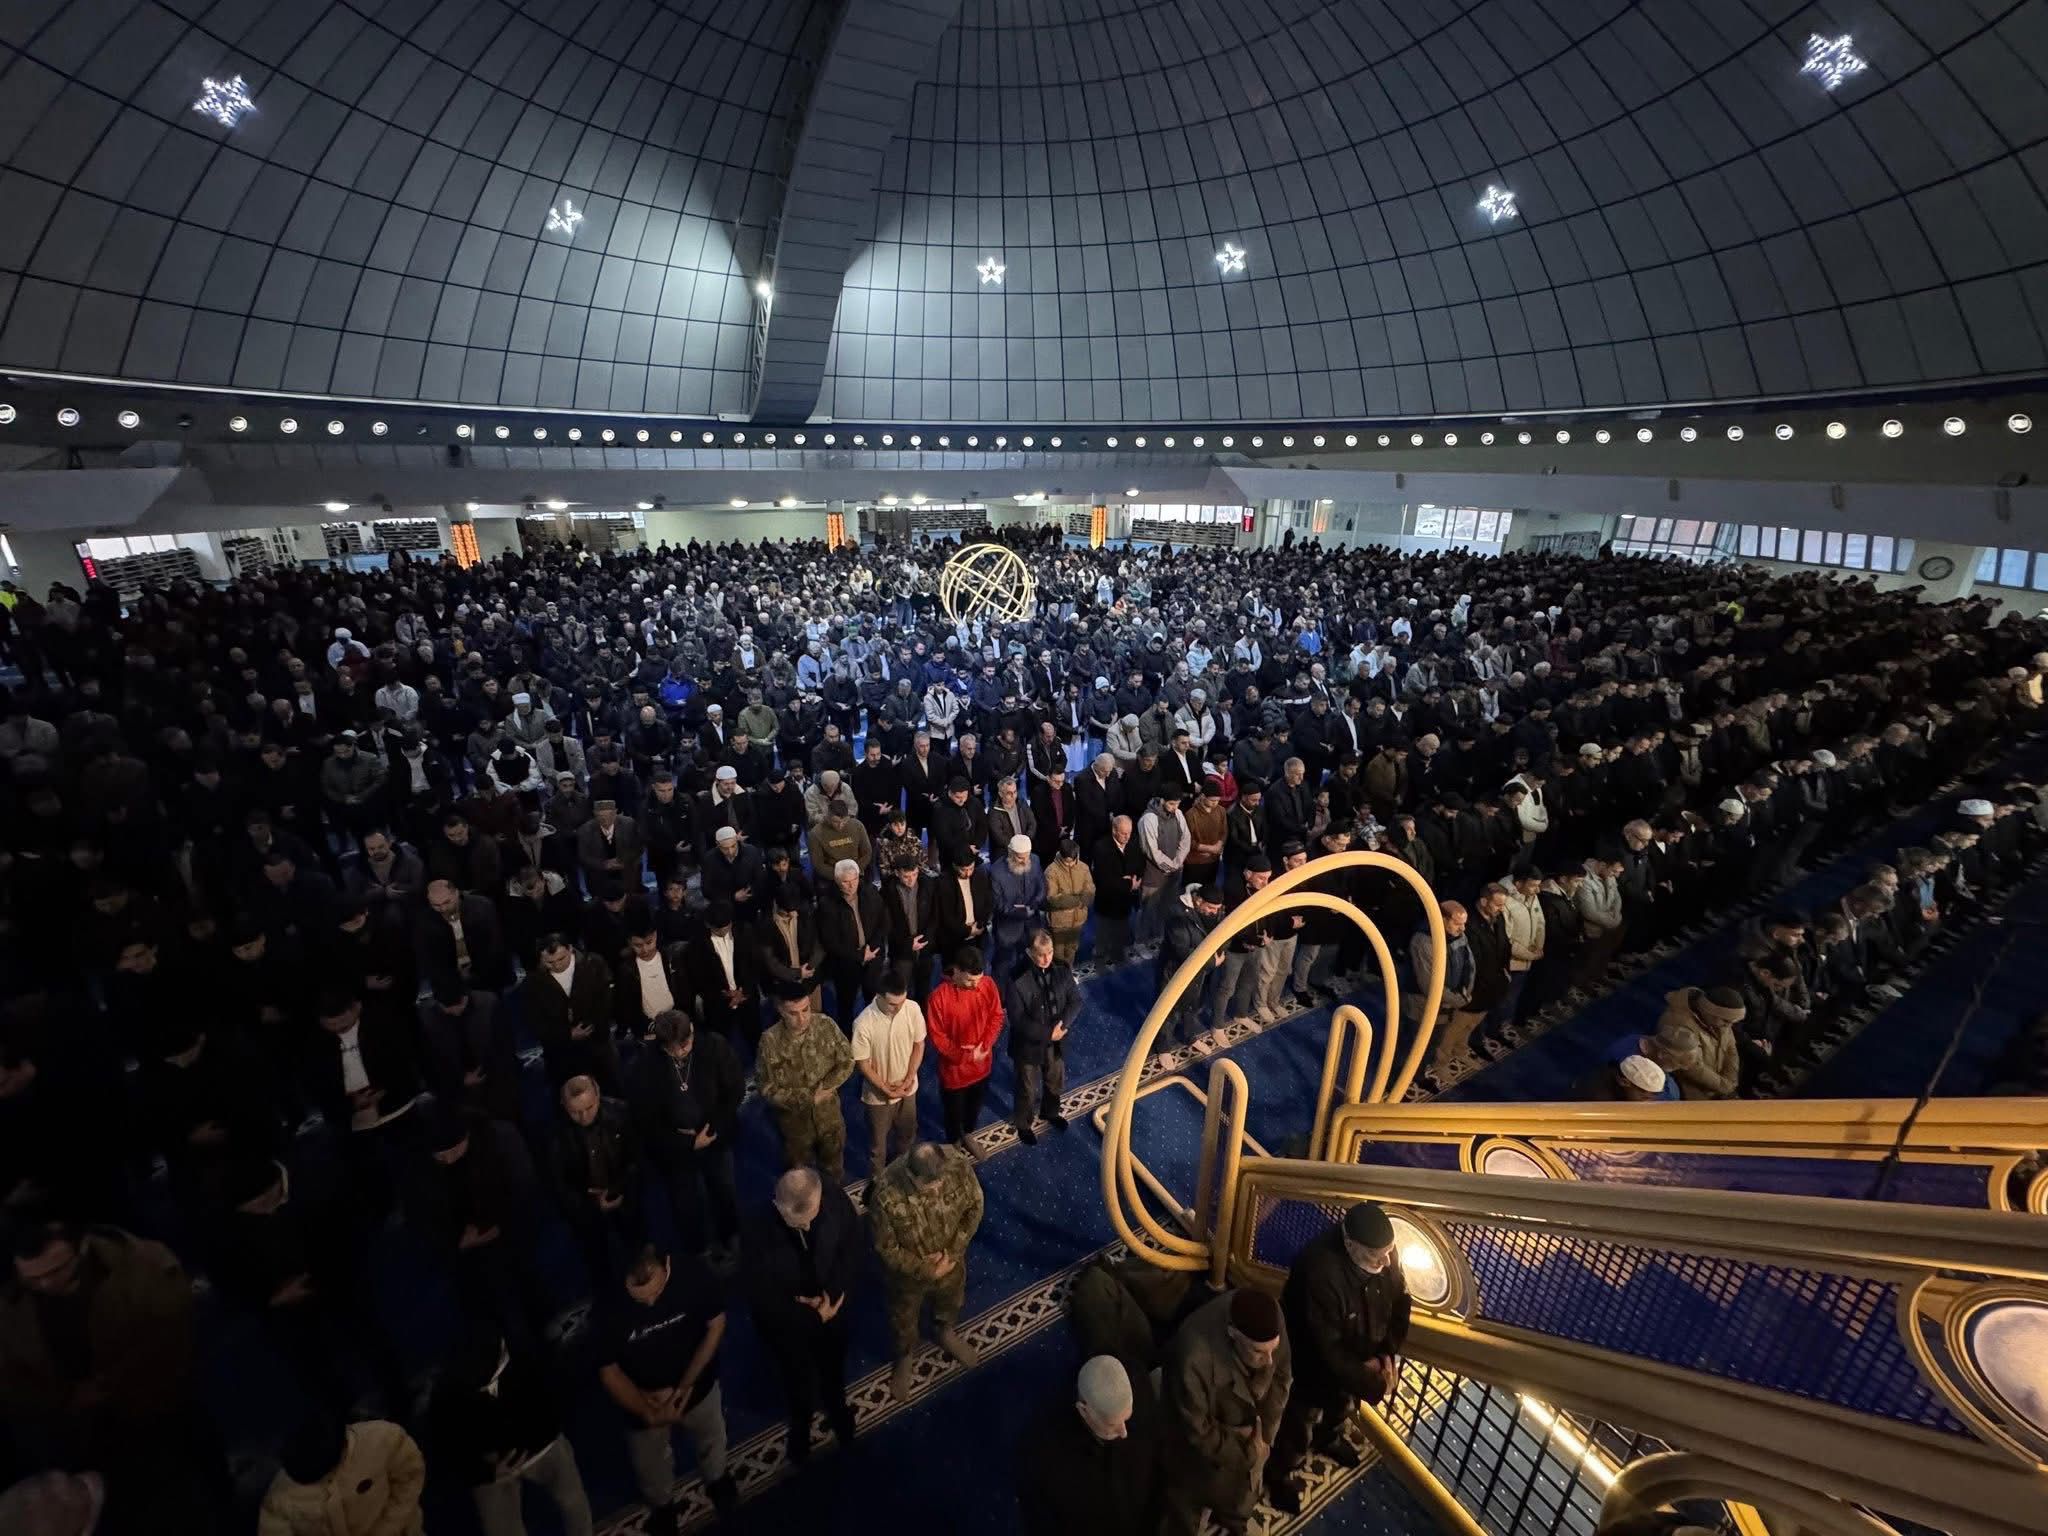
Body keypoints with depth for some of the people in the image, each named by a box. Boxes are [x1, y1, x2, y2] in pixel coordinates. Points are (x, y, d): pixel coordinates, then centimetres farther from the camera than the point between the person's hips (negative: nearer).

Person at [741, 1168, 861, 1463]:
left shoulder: (835, 1197, -32)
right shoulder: (757, 1232, -38)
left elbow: (853, 1248, -13)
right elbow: (763, 1300, -24)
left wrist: (836, 1296, -20)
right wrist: (813, 1316, -18)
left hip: (832, 1308, 3)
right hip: (786, 1322, -2)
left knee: (834, 1369, 31)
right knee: (799, 1381, 26)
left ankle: (837, 1409, 64)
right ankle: (801, 1424, 60)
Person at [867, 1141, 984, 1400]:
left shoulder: (958, 1165, -33)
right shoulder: (885, 1195, -40)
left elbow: (974, 1206, -14)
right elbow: (885, 1248, -21)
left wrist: (953, 1252, -18)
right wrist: (923, 1269, -20)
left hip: (950, 1259, 2)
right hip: (907, 1270, -2)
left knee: (950, 1301, 32)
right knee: (904, 1319, 28)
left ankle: (945, 1334, 65)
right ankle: (905, 1357, 60)